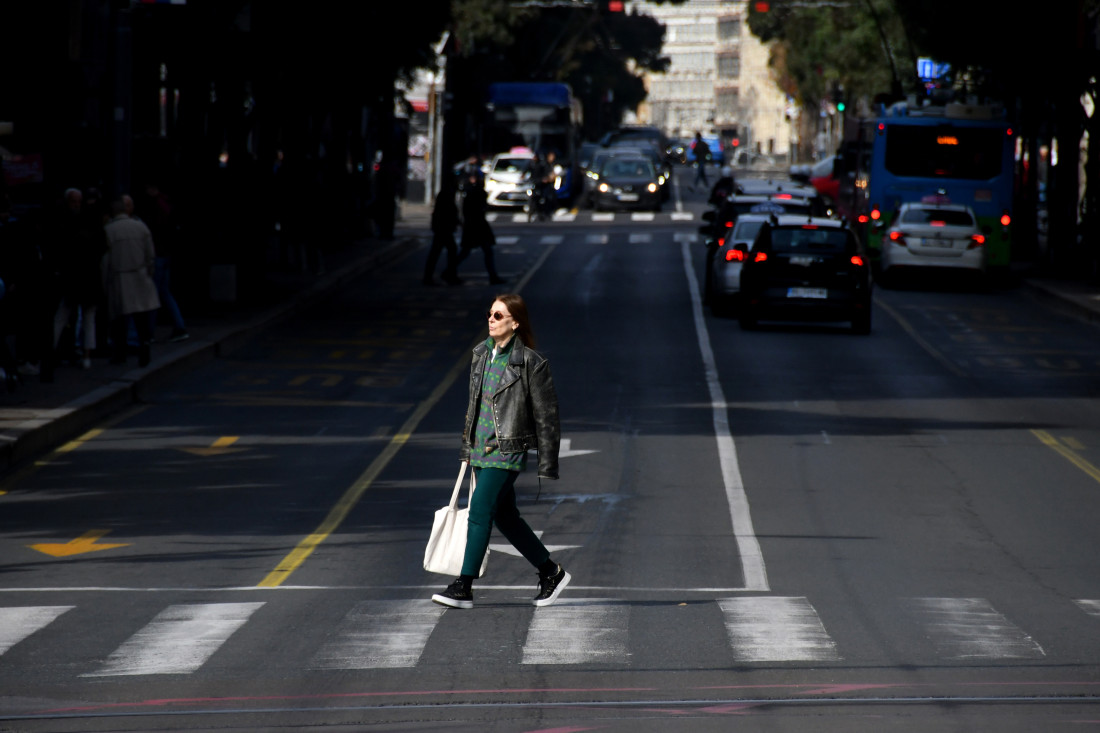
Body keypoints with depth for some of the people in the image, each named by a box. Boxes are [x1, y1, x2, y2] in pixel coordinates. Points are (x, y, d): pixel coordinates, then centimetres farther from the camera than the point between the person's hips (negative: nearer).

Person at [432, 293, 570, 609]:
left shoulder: (531, 363, -11)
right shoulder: (482, 354, 9)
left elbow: (546, 416, -8)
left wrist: (548, 465, -8)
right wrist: (467, 448, 21)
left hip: (508, 450, -8)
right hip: (481, 447, 8)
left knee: (480, 511, -12)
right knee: (505, 516, 12)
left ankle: (463, 588, -8)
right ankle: (551, 573, 27)